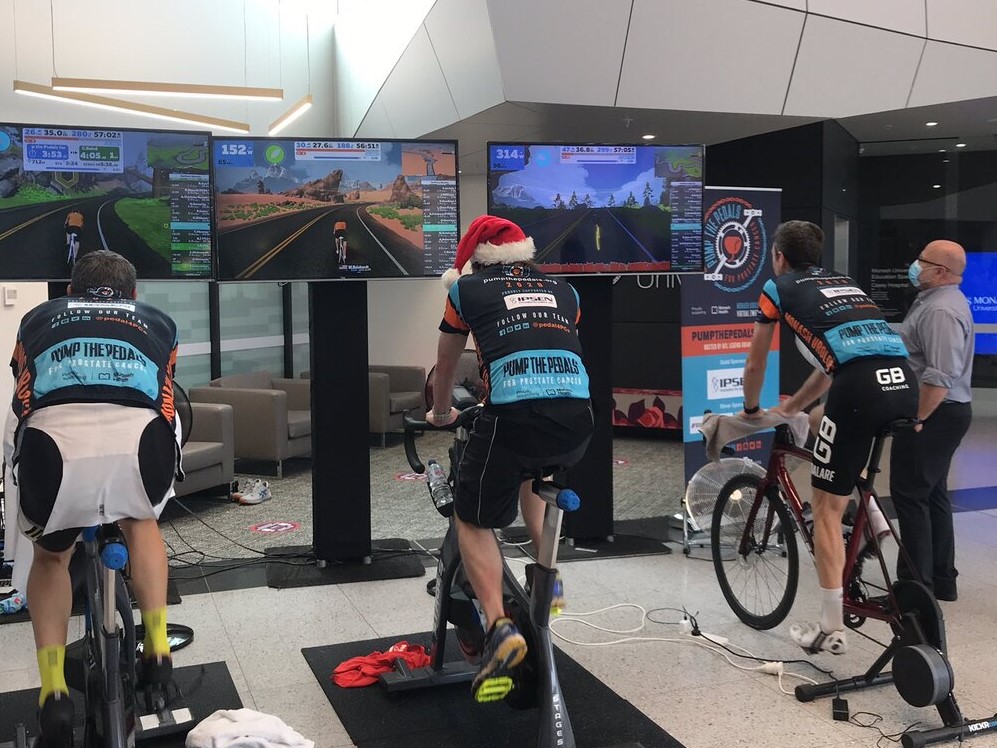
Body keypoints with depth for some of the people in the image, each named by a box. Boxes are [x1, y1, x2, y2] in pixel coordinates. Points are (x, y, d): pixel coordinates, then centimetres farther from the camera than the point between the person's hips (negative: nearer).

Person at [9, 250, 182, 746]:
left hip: (55, 439, 0)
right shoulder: (157, 322, 34)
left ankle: (53, 690, 17)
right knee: (141, 523, 36)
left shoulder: (39, 318, 35)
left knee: (51, 556, 30)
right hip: (138, 437, 0)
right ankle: (157, 646, 30)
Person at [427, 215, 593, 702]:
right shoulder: (562, 290, 25)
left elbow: (445, 364, 30)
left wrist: (440, 413, 48)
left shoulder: (467, 288, 17)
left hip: (513, 416, -4)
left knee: (473, 520, 14)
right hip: (577, 417, 5)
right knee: (532, 477, 36)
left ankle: (499, 627, -3)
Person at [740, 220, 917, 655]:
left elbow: (756, 365, 22)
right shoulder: (843, 283, 33)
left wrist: (751, 410, 40)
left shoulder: (778, 287, 16)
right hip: (905, 382, 6)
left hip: (860, 389, -6)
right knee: (821, 424, 34)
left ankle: (831, 630, 10)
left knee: (826, 509, 5)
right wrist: (790, 409, 49)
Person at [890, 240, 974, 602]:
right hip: (945, 411, 11)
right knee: (932, 493, 16)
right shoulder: (942, 299, 14)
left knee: (910, 495, -6)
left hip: (932, 414, -11)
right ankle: (942, 579, 24)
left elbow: (939, 378, -28)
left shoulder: (941, 310, -21)